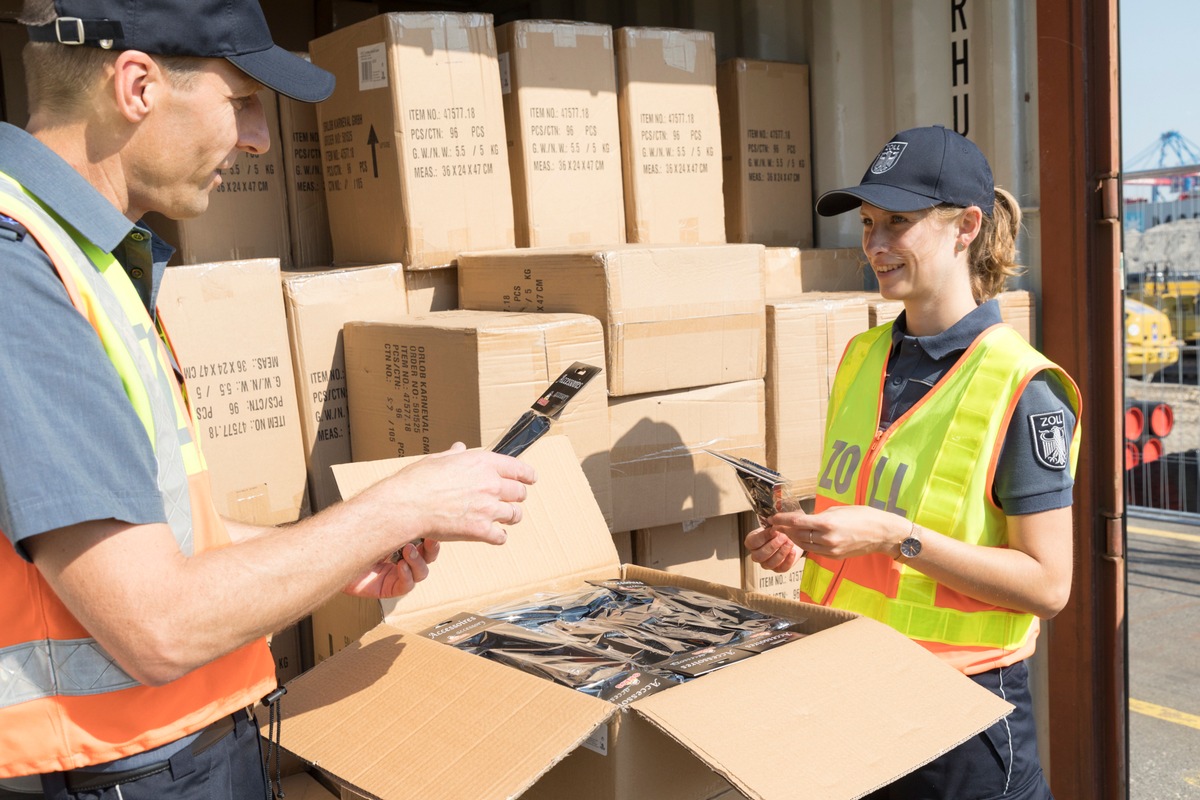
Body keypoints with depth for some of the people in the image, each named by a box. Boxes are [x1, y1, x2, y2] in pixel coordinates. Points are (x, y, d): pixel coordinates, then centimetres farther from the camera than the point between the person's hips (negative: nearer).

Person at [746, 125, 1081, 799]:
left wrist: (898, 537, -25)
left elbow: (1048, 585, -17)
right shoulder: (862, 357, 4)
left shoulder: (1019, 390, -16)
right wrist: (805, 535, -4)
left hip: (961, 698, -6)